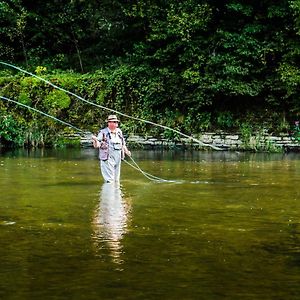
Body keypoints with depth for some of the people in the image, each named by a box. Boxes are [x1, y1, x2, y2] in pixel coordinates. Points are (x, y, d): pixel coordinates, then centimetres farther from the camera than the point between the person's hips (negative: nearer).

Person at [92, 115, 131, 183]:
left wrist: (126, 151, 11)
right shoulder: (103, 133, -10)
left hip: (118, 159, 7)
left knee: (116, 179, 16)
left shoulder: (119, 132, 9)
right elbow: (96, 145, -14)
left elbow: (123, 144, 24)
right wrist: (95, 140, -34)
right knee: (109, 180, -8)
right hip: (107, 159, -7)